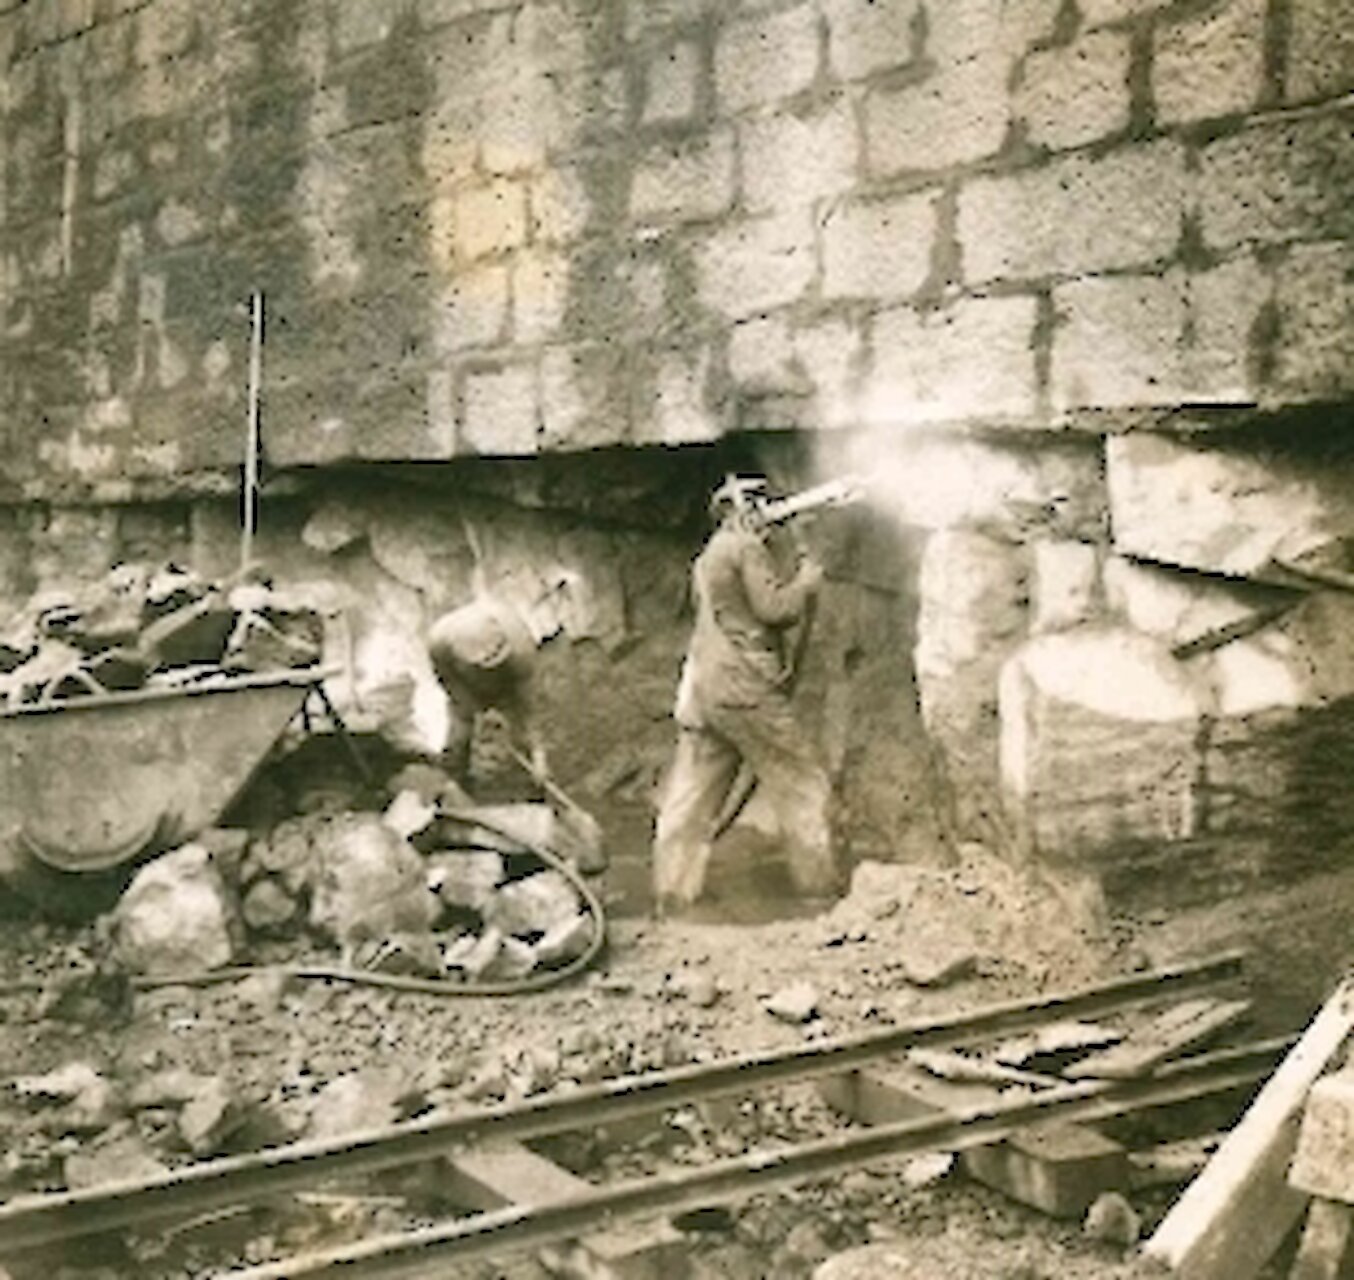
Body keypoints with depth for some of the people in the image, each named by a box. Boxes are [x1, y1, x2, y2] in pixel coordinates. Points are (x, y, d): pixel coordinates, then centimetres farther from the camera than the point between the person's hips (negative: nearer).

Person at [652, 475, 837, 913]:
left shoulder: (709, 557, 22)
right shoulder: (746, 548, -6)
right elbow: (776, 608, -13)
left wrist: (792, 581, 19)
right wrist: (807, 581, 3)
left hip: (701, 688, 9)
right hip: (743, 686, -8)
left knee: (693, 793, 6)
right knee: (801, 782, 3)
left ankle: (672, 892, 4)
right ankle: (819, 883, 7)